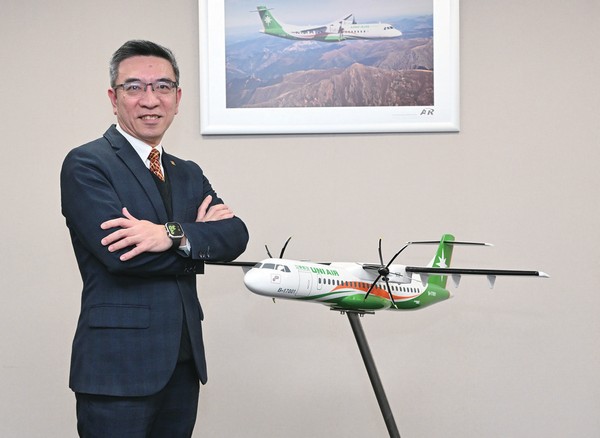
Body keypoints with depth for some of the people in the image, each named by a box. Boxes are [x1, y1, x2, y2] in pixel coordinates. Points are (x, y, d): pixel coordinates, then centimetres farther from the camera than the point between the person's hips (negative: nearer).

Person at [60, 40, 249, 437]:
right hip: (118, 364, -6)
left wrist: (174, 235, -20)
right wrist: (200, 240, -6)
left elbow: (236, 235, -1)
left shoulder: (189, 175, 16)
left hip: (183, 363, 6)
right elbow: (117, 252, -18)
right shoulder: (86, 165, -5)